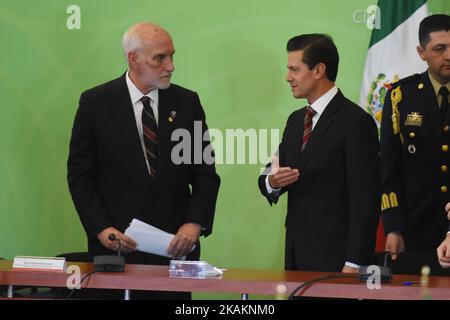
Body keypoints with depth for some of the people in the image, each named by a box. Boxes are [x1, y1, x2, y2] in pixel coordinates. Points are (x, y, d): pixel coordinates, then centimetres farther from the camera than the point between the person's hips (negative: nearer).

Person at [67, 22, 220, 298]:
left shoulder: (187, 102, 5)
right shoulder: (95, 103, -1)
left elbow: (205, 172, 5)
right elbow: (80, 175, 0)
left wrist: (195, 223, -9)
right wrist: (102, 229, -11)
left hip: (175, 244, 2)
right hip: (116, 245, -2)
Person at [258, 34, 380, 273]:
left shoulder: (355, 121, -10)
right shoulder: (295, 120, 15)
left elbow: (365, 199, -14)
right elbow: (275, 175, 21)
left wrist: (354, 264, -18)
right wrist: (271, 181, -5)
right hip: (296, 253, 7)